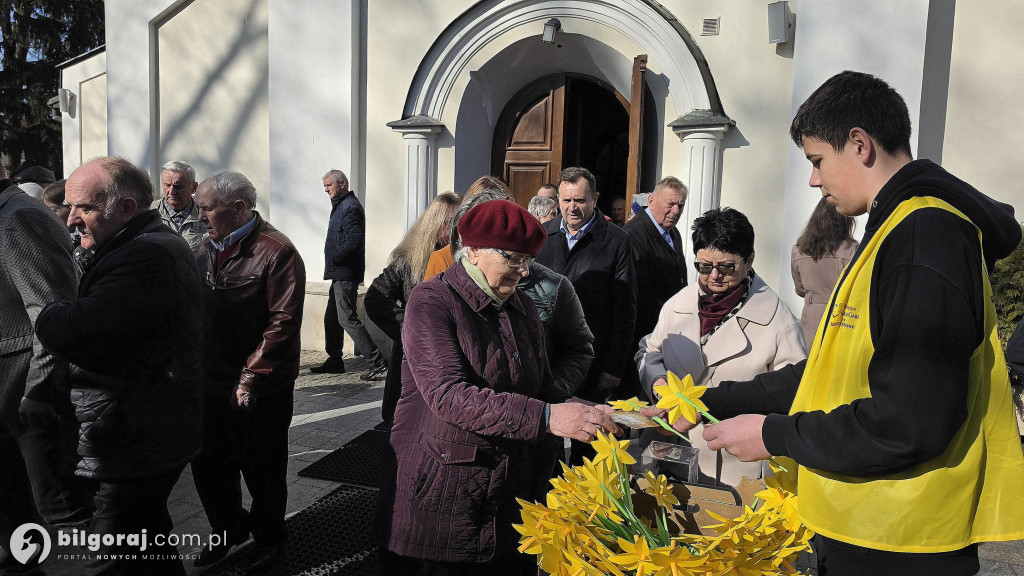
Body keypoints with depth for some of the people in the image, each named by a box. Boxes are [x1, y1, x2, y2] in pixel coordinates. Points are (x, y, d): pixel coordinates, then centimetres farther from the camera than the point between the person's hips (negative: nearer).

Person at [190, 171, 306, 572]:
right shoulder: (208, 248, 9)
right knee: (207, 466, 18)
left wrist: (250, 378, -20)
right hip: (212, 385, 7)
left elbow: (283, 321, -20)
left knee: (262, 473, 9)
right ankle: (230, 531, 42)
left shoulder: (277, 252, -16)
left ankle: (269, 543, 32)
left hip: (261, 391, -7)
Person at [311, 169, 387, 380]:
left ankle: (377, 361, -10)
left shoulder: (350, 207, -14)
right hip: (340, 273, 11)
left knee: (347, 318, -11)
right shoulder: (341, 206, 19)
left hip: (346, 273, -11)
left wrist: (333, 259, -14)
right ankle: (334, 360, 26)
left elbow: (353, 240, -25)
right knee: (332, 317, 16)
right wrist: (332, 262, 9)